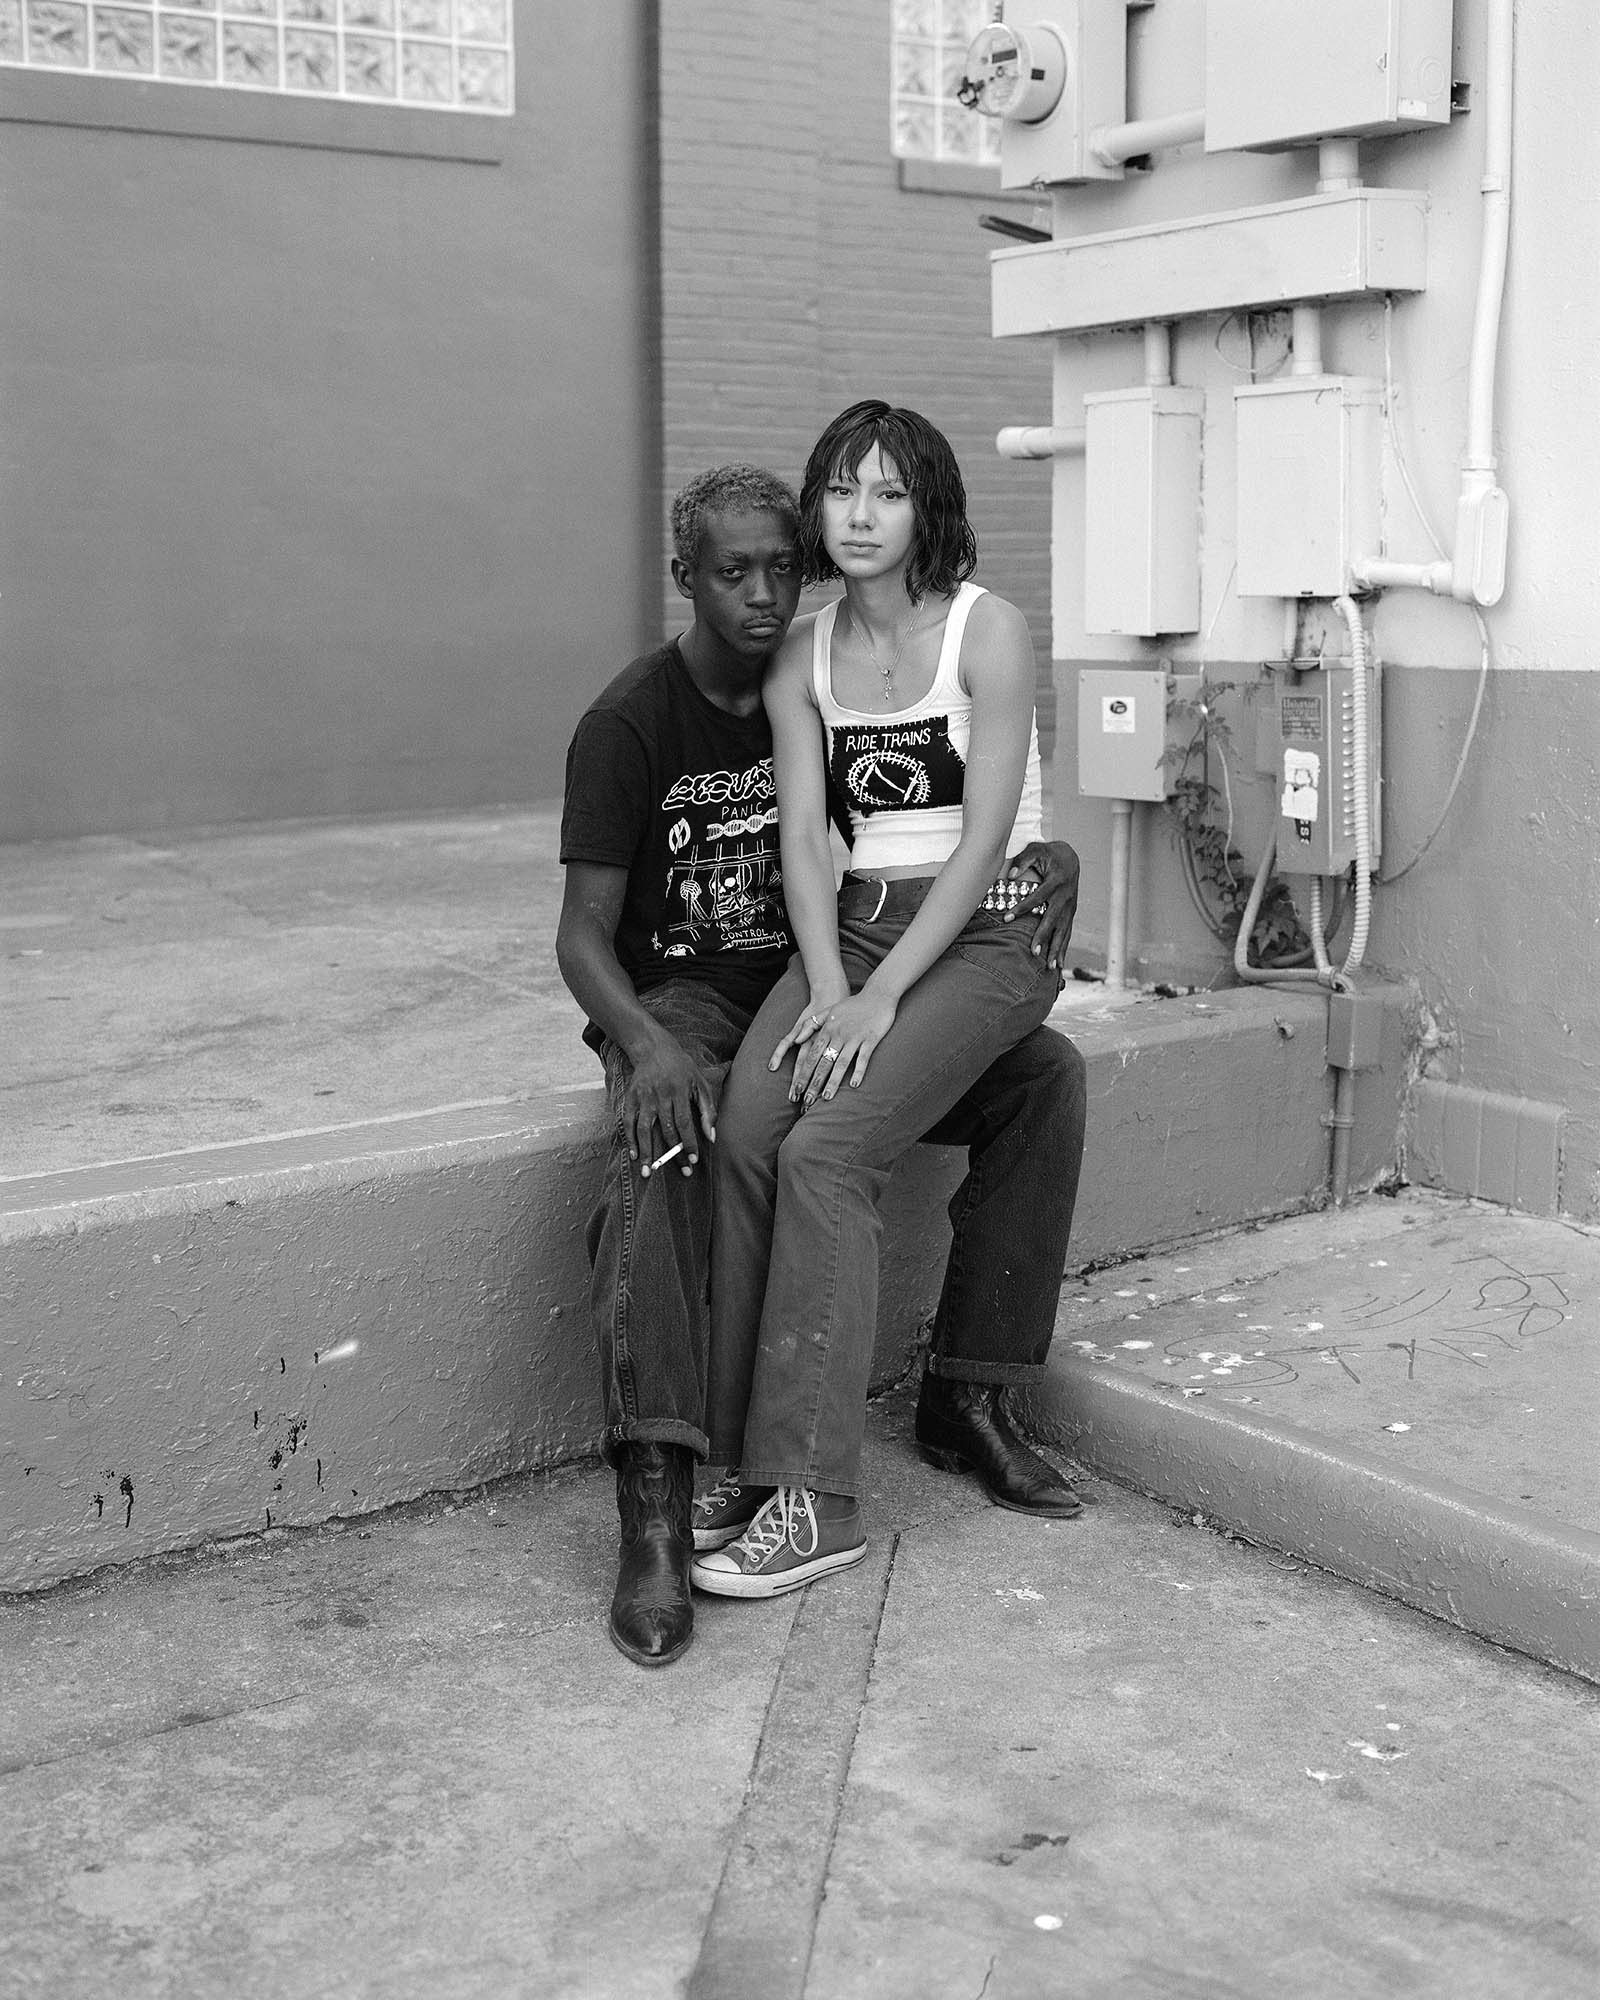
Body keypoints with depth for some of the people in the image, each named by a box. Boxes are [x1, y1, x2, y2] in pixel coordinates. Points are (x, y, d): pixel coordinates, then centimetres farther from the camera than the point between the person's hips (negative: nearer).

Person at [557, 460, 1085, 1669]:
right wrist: (650, 1045, -33)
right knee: (664, 1140, -39)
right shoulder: (631, 725, -8)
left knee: (1045, 1073, -14)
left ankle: (969, 1396, -9)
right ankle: (656, 1509, -44)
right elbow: (585, 935, -12)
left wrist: (1051, 855, -11)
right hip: (680, 1000, -5)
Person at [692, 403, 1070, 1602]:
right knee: (746, 1125, -23)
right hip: (854, 922, 5)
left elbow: (984, 838, -12)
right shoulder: (803, 661, 10)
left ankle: (815, 1499, -21)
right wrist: (828, 989, -14)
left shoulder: (987, 632, -6)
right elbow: (804, 838, 2)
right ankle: (751, 1461, -15)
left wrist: (881, 996, -18)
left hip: (984, 932, -5)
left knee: (826, 1149, -25)